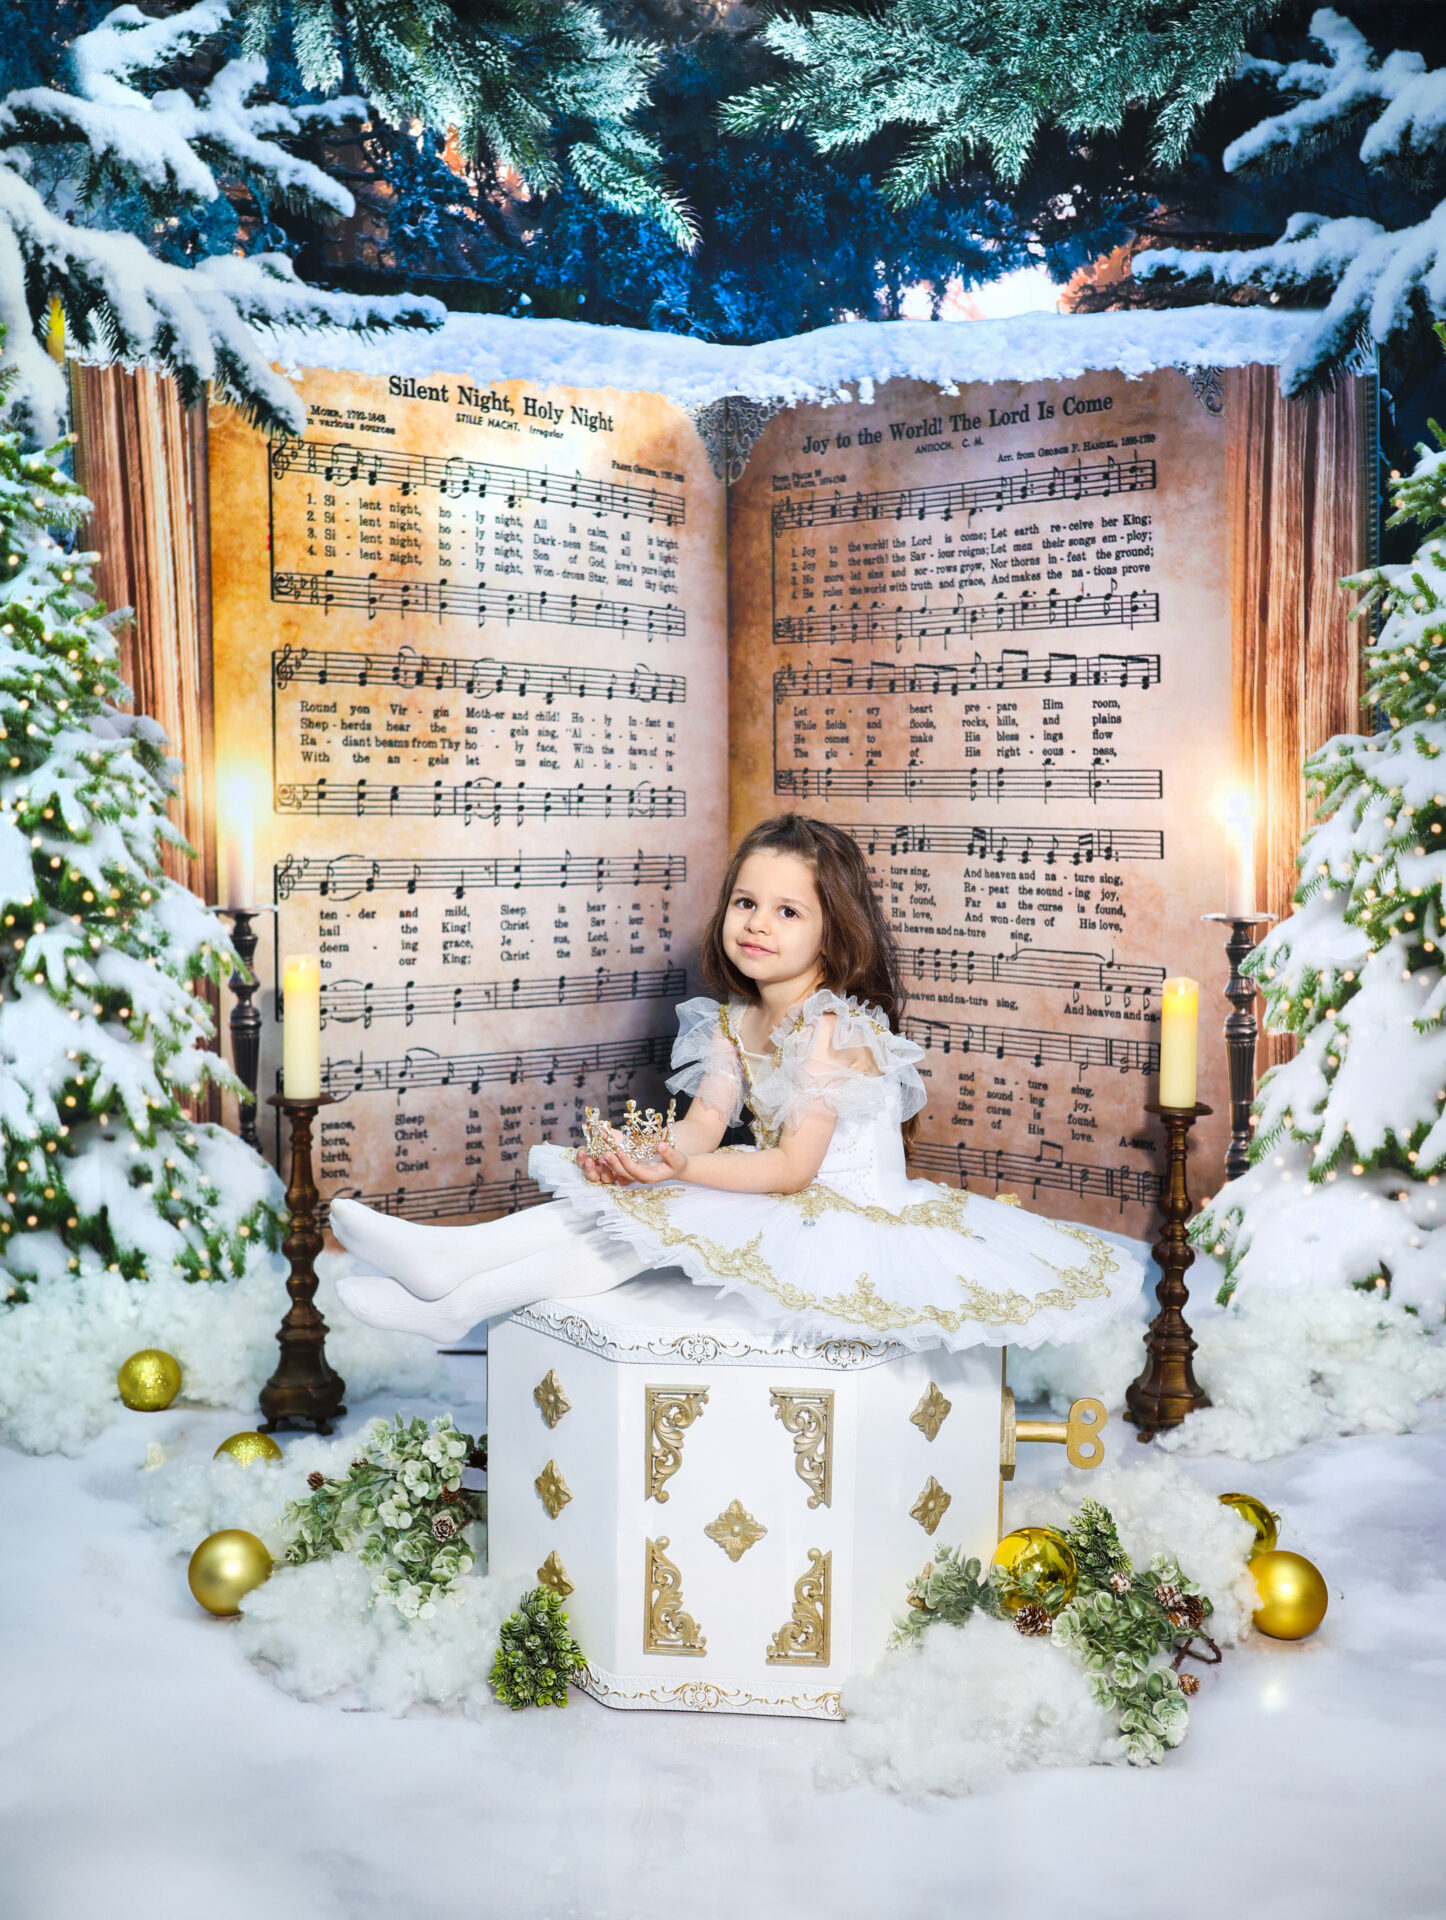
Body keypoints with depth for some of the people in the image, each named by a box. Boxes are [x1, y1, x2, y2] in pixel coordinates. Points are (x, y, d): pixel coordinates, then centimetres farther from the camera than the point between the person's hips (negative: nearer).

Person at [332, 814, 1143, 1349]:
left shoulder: (833, 1029, -20)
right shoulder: (734, 1023, 6)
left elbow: (793, 1168, -23)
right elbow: (704, 1124, -2)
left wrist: (676, 1171, -30)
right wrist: (642, 1151, -23)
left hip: (846, 1222, -8)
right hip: (783, 1200, 8)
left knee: (657, 1215, -19)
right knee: (623, 1194, -6)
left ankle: (462, 1301, -16)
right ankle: (451, 1259, -10)